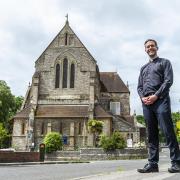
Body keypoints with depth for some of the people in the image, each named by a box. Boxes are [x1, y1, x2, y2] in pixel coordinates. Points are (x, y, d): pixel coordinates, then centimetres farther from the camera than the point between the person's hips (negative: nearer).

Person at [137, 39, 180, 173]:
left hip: (160, 100, -5)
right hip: (146, 103, 5)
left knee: (168, 132, -9)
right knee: (151, 135, 4)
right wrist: (142, 97, -2)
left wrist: (156, 96, -13)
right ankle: (153, 163, 6)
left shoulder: (164, 62, 12)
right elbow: (139, 86, 20)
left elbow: (168, 80, -3)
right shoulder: (143, 68, 26)